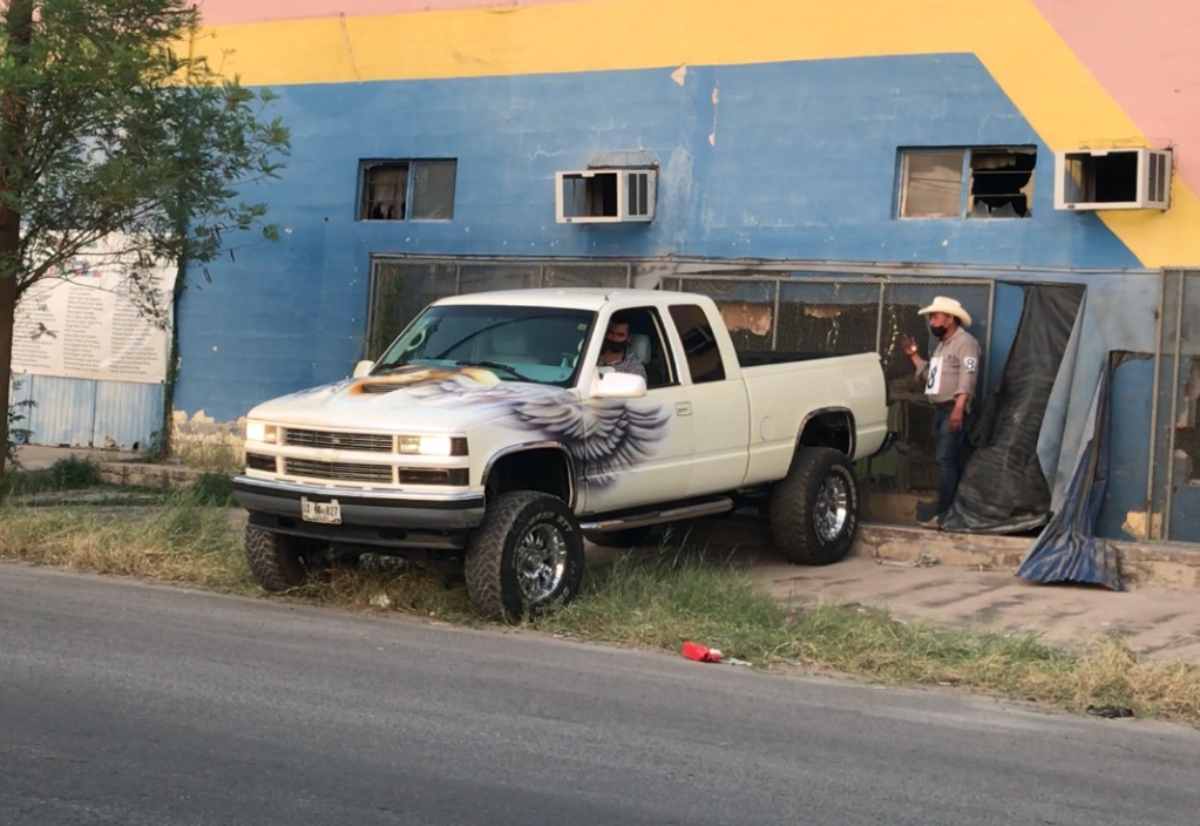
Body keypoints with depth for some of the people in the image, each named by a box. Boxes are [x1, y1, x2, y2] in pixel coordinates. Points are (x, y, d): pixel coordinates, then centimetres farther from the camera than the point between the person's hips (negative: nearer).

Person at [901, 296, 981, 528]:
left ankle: (943, 513, -16)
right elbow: (930, 375, 23)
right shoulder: (943, 345, 21)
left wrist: (959, 407, -29)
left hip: (954, 409, -10)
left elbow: (968, 378, -21)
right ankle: (948, 507, 17)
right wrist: (914, 355, 17)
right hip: (940, 409, 10)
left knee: (946, 460, -14)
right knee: (949, 461, 12)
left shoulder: (965, 342, -10)